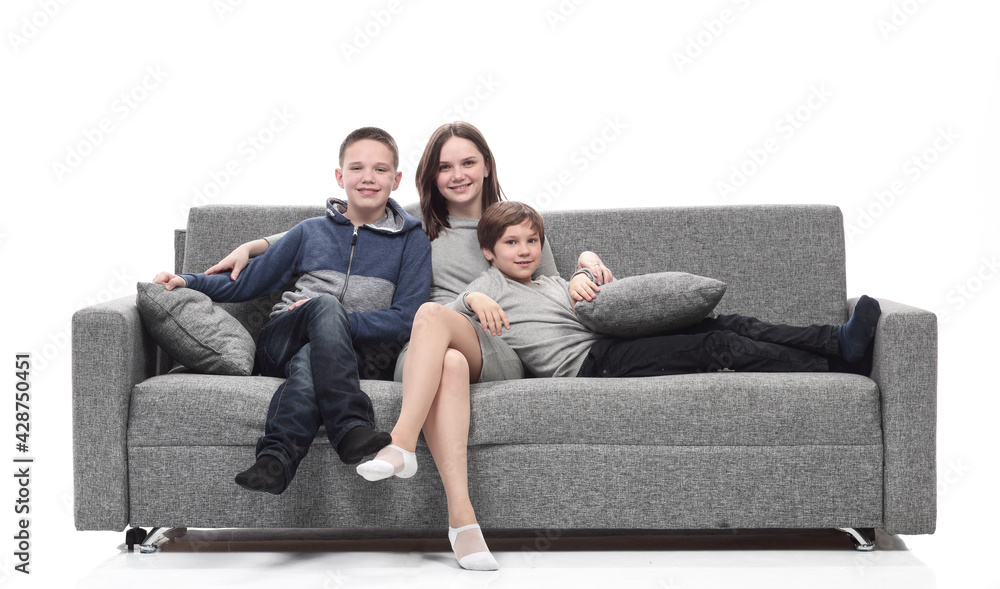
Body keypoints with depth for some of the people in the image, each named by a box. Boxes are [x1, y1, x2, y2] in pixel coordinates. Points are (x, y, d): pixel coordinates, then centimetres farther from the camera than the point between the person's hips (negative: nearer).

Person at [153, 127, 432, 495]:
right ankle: (351, 430, -51)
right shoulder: (311, 232, 18)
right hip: (279, 343, 1)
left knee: (308, 362, -40)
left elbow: (405, 319, 0)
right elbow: (247, 283, 22)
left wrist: (339, 324, -11)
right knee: (326, 305, -35)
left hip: (343, 355, -1)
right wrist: (187, 282, 7)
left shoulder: (412, 242, 12)